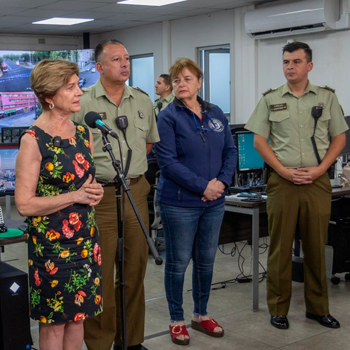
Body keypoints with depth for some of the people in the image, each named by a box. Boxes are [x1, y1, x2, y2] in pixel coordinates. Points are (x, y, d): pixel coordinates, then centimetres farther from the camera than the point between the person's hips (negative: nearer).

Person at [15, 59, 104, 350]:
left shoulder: (84, 134, 6)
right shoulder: (33, 140, -14)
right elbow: (24, 204, -17)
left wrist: (95, 191, -2)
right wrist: (75, 196, -18)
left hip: (86, 240, 6)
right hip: (51, 244, -6)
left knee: (78, 315, 14)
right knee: (54, 321, 7)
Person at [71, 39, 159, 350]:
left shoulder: (143, 101, 10)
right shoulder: (83, 103, -6)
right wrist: (99, 169, -5)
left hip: (136, 193, 5)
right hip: (99, 196, -5)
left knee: (135, 270, 12)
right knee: (100, 273, 1)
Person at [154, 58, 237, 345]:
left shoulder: (216, 114, 8)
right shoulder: (169, 117, -8)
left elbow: (231, 151, 9)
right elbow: (168, 161, -15)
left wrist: (222, 181, -9)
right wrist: (202, 186, -18)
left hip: (214, 202, 5)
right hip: (180, 202, -5)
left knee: (206, 261, 15)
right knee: (178, 262, 5)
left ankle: (201, 315, 31)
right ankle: (177, 320, 20)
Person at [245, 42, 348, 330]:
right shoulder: (270, 99, 5)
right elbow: (259, 141, 3)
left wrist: (320, 169, -7)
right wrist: (284, 170, -9)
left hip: (317, 182, 1)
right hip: (282, 182, -1)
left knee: (316, 246, 8)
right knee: (280, 247, 3)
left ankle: (318, 307, 21)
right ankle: (278, 309, 14)